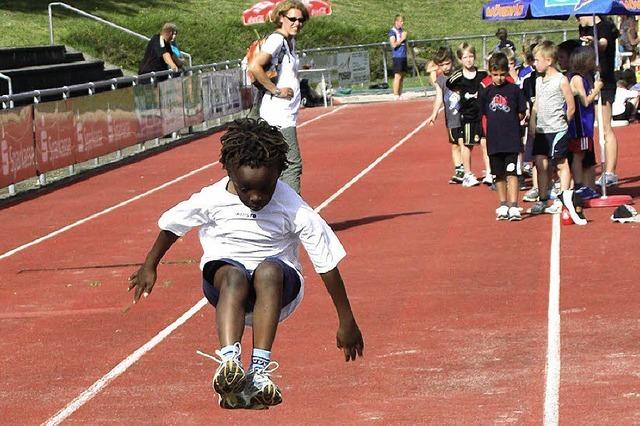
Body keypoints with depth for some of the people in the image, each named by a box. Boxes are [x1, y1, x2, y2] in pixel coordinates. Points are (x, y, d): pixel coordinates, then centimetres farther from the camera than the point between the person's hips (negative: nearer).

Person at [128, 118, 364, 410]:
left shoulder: (294, 210, -18)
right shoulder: (211, 201, -13)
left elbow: (327, 263, -11)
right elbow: (171, 225, 8)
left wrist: (346, 321, -8)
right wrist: (149, 268, 20)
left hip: (279, 288, 0)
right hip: (222, 279, 1)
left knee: (268, 270, -37)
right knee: (234, 275, -36)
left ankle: (258, 371, -47)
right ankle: (228, 364, -59)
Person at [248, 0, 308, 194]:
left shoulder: (290, 41, 15)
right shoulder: (276, 40, -14)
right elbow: (254, 67, -27)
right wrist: (276, 90, -20)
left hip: (286, 114, 10)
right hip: (278, 114, -10)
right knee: (293, 164, -11)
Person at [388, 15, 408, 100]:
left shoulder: (402, 30, 15)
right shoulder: (392, 31, -8)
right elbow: (394, 44, -17)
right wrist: (402, 39, -16)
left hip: (403, 56, 8)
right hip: (397, 56, -8)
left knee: (402, 76, 9)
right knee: (397, 76, -9)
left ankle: (400, 94, 14)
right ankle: (396, 95, -8)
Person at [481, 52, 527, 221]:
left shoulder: (514, 90, -1)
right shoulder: (487, 92, 6)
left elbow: (522, 113, 4)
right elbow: (484, 113, 11)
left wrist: (509, 123, 0)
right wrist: (498, 124, 2)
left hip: (511, 139, -3)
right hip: (494, 141, 3)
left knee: (511, 173, -9)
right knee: (499, 175, 12)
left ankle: (513, 206, -13)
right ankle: (503, 205, 23)